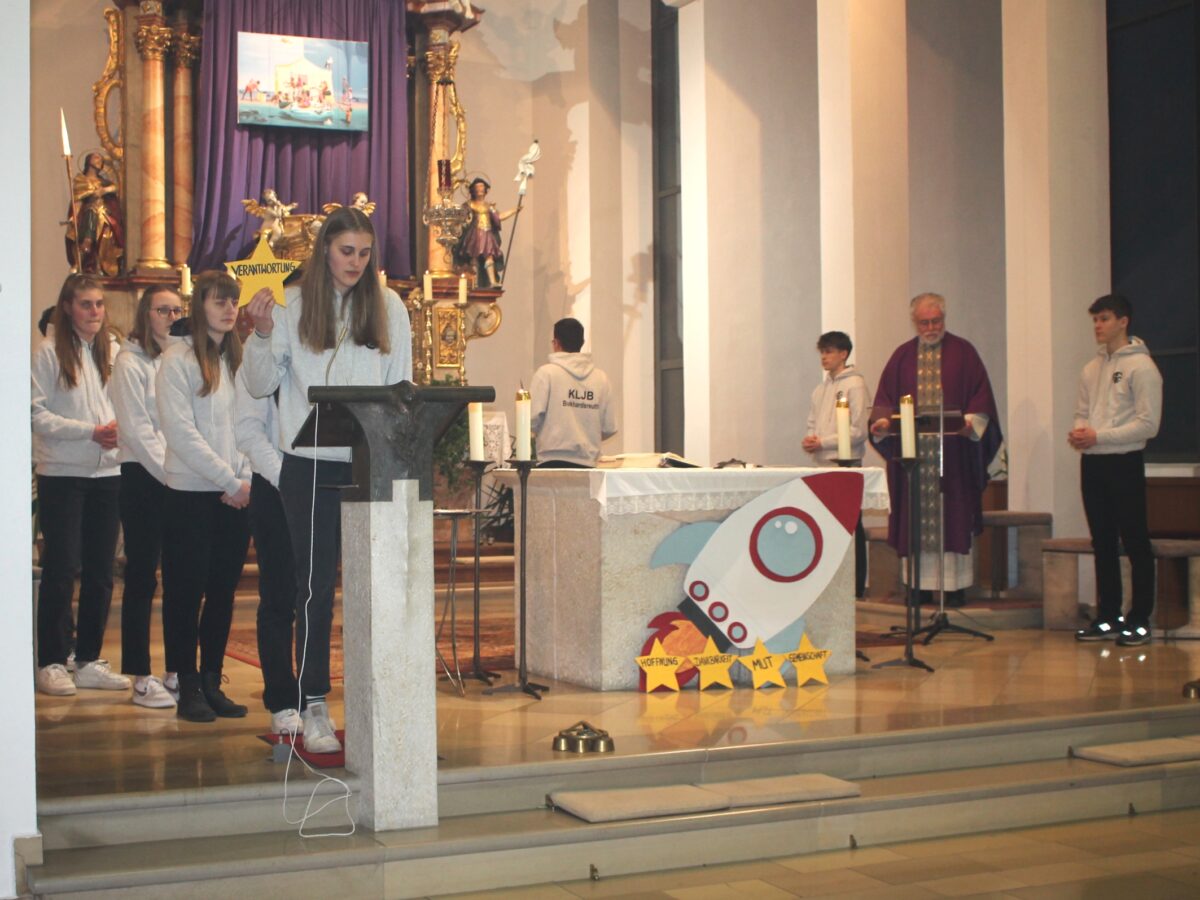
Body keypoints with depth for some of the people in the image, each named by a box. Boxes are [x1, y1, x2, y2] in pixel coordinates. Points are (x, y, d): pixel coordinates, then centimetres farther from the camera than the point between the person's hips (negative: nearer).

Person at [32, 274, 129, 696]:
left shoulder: (113, 351, 7)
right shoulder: (50, 353, -5)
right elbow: (37, 413, -10)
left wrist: (120, 428, -10)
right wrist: (90, 431, -16)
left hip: (107, 473, 4)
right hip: (62, 474, -4)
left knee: (100, 570, 8)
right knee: (61, 570, 0)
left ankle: (89, 660, 17)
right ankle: (52, 662, 8)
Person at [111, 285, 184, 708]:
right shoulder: (130, 363, -2)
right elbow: (137, 429, -9)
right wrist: (169, 471, -15)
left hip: (180, 478, 5)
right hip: (144, 478, -5)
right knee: (142, 577, -1)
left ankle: (179, 671, 12)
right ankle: (141, 677, 3)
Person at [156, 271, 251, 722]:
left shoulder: (240, 358, 12)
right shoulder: (179, 359, -4)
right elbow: (181, 431, -12)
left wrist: (246, 478, -5)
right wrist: (228, 480, -13)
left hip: (235, 495, 5)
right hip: (191, 493, -5)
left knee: (223, 592, 8)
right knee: (186, 592, 1)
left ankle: (212, 682, 16)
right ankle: (188, 687, 8)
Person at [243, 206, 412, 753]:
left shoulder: (389, 307, 7)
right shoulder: (293, 305, 1)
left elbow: (402, 387, 10)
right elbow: (261, 386, 2)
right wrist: (262, 334, -14)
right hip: (311, 466, -2)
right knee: (316, 586, 2)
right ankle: (313, 708, 9)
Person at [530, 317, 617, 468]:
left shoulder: (547, 373, -3)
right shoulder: (600, 378, 7)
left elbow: (533, 417, -8)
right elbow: (610, 428, 9)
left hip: (553, 461, -3)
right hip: (587, 462, 3)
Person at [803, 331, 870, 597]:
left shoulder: (854, 384, -7)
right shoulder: (821, 388, 15)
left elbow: (858, 431, -12)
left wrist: (822, 442, -14)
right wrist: (809, 440, -1)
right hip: (822, 464, 7)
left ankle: (856, 586, 3)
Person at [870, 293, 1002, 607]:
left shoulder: (963, 353, 6)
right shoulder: (902, 356, 12)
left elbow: (981, 398, 1)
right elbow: (885, 400, 8)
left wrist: (970, 423, -17)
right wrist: (882, 421, -11)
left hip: (953, 449, -2)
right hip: (913, 449, 2)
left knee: (953, 516, -2)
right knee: (917, 518, 2)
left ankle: (955, 585, 2)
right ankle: (922, 584, 6)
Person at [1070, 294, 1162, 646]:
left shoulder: (1141, 366, -8)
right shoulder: (1091, 369, 14)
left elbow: (1147, 424, -14)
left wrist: (1099, 436, -17)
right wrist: (1078, 432, -4)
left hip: (1124, 462, -7)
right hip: (1092, 463, 7)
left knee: (1135, 544, -1)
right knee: (1102, 544, 11)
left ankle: (1140, 621, 4)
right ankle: (1108, 617, 18)